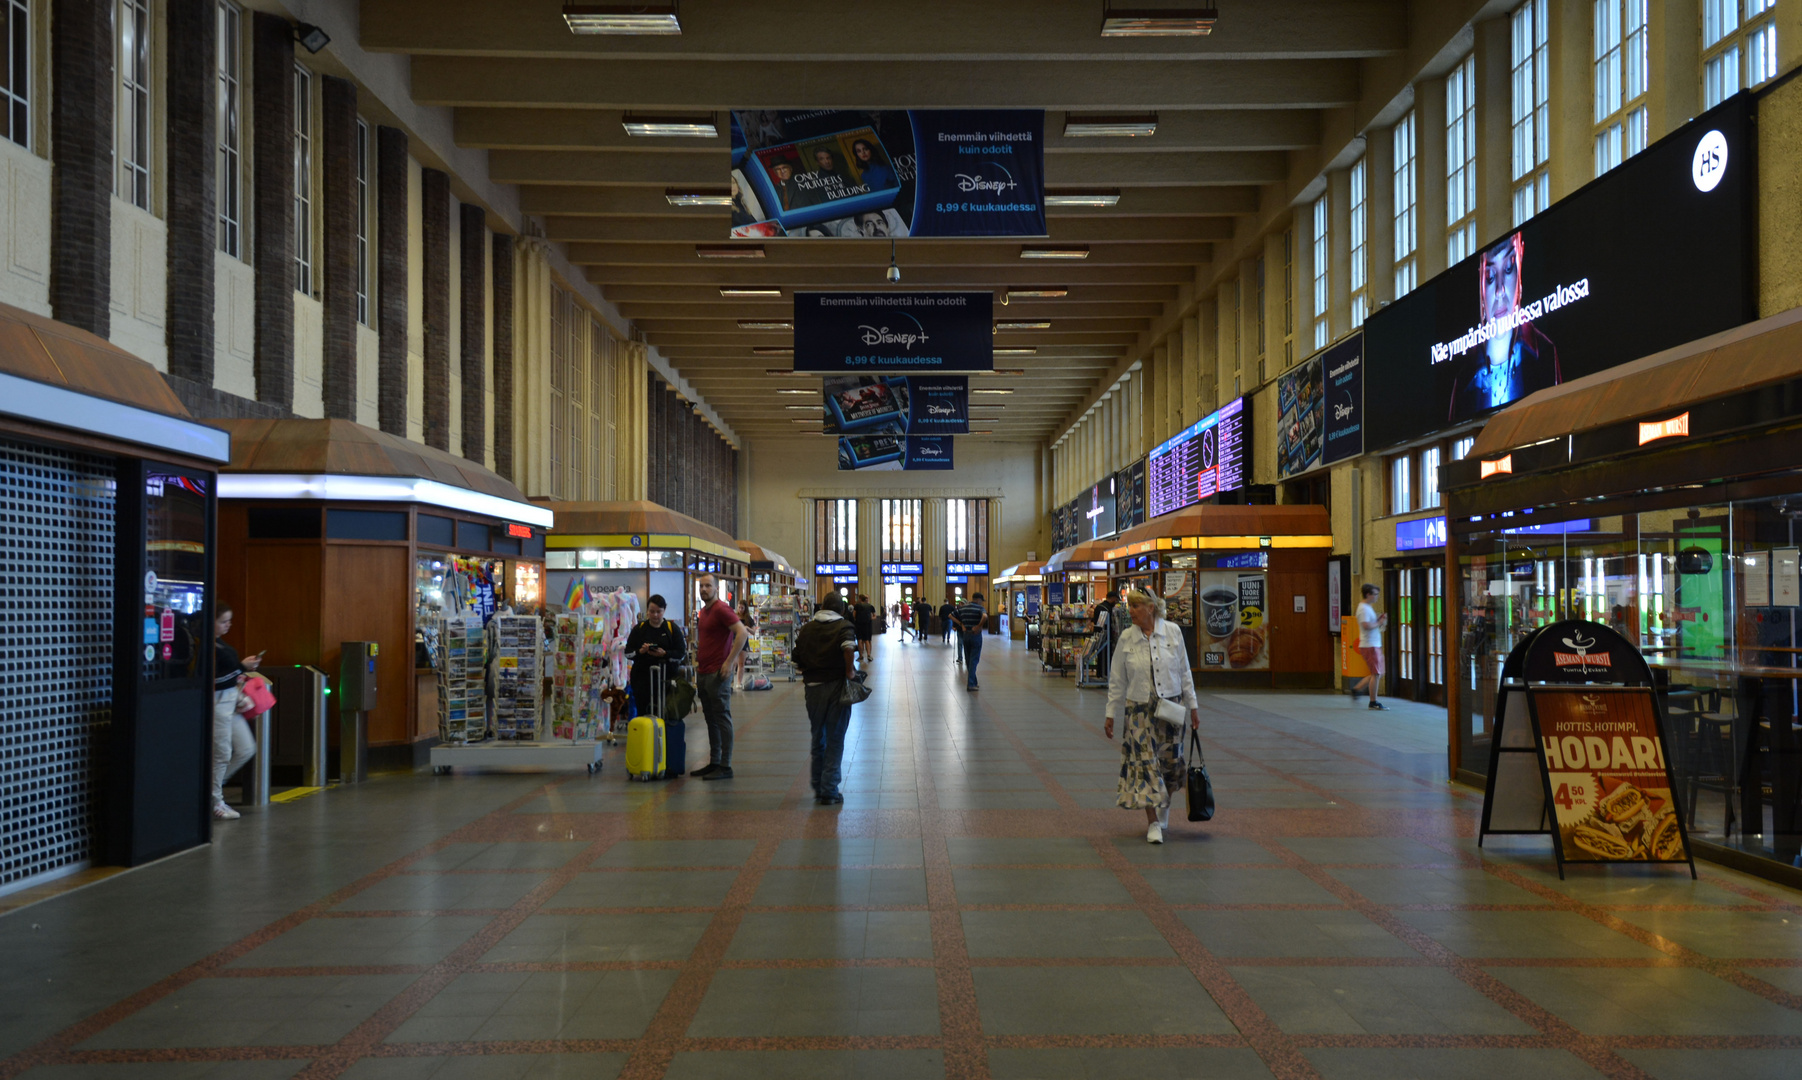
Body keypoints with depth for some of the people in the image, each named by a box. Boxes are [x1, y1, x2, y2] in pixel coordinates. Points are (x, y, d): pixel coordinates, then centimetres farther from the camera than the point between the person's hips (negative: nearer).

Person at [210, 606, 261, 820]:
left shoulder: (220, 643, 11)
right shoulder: (208, 646, -18)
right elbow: (214, 680, -22)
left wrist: (244, 665, 7)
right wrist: (242, 667, -17)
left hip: (232, 702, 10)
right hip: (218, 703, -10)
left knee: (247, 749, 13)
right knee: (222, 753, 0)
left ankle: (216, 782, 26)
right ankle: (215, 801, 14)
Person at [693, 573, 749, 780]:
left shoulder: (721, 609, -12)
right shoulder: (703, 612, 17)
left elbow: (742, 633, -22)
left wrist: (729, 662, -22)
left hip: (718, 673, -9)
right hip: (703, 673, 9)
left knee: (722, 719, -6)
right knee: (711, 720, 13)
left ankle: (725, 767, -4)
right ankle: (714, 763, 19)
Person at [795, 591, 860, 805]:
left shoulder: (806, 628, 7)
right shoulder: (843, 626, -6)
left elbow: (797, 658, 8)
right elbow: (849, 647, -26)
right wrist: (850, 671, -14)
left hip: (812, 686, 4)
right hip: (836, 685, -4)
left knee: (818, 739, 18)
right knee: (835, 741, 3)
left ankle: (818, 787, 24)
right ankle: (829, 791, 2)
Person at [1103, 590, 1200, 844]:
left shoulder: (1172, 632, -3)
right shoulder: (1126, 638, -2)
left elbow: (1184, 671, 4)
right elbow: (1117, 680, 3)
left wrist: (1193, 706, 4)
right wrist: (1111, 714, 3)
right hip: (1139, 710, -1)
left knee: (1169, 760, 9)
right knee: (1145, 763, -6)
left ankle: (1163, 809, 34)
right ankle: (1153, 823, -2)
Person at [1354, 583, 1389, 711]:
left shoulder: (1368, 607, 19)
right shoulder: (1364, 608, -14)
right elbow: (1366, 625, -26)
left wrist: (1379, 620, 7)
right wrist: (1379, 623, -13)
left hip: (1374, 645, 10)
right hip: (1369, 645, -10)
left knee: (1377, 673, 13)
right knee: (1376, 674, -6)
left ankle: (1356, 689, 19)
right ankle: (1373, 702, 0)